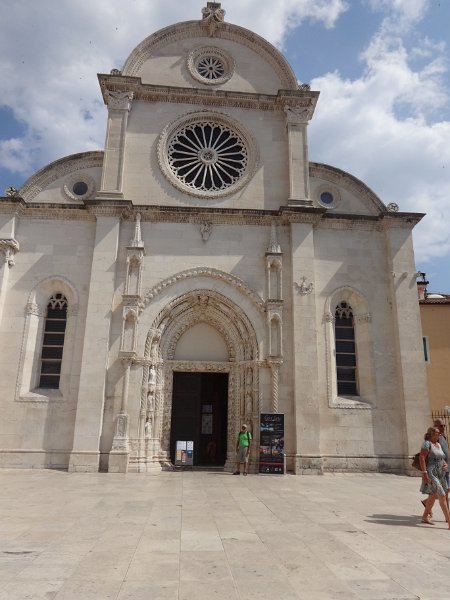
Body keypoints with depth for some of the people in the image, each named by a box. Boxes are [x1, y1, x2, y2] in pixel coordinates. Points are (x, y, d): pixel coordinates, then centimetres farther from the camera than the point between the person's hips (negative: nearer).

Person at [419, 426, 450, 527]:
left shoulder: (438, 445, 15)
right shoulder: (427, 443, -12)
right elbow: (421, 458, -18)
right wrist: (424, 473, -24)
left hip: (440, 474, 9)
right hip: (431, 474, -9)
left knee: (433, 496, 14)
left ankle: (425, 517, 26)